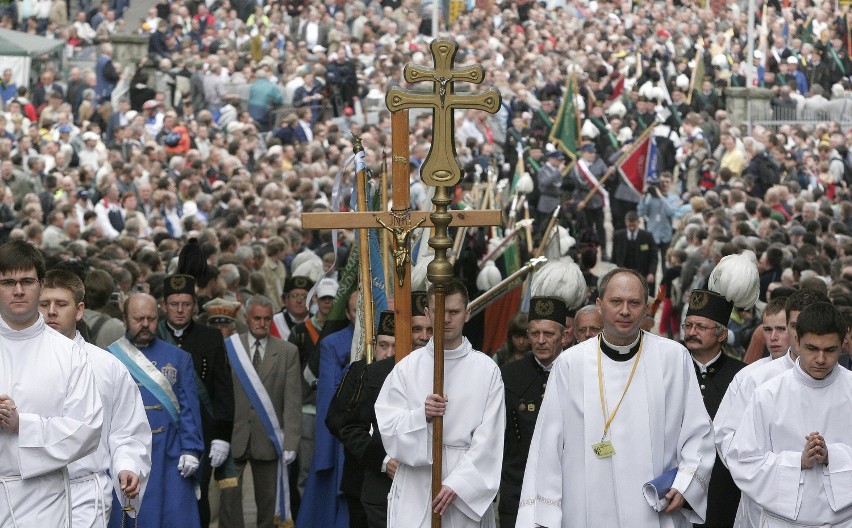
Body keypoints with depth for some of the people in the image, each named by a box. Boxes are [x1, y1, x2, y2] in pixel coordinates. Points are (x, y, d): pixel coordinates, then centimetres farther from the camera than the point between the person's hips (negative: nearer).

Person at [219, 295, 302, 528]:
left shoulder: (288, 352, 3)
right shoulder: (228, 348, 3)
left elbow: (293, 401, -1)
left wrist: (290, 443, -7)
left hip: (268, 439, 1)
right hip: (234, 437, -1)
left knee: (267, 499, 8)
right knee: (229, 495, -6)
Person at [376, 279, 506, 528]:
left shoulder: (487, 370, 2)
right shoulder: (407, 367, 5)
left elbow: (489, 438, -3)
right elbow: (388, 429, 1)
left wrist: (458, 484, -12)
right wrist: (421, 416, -16)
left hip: (468, 493, 0)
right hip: (415, 486, 1)